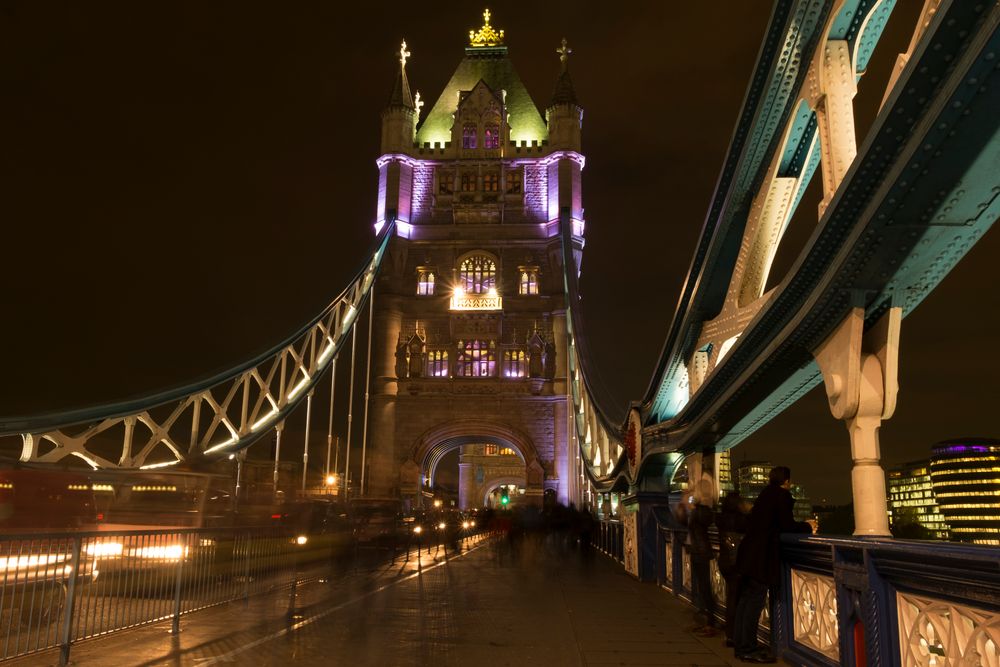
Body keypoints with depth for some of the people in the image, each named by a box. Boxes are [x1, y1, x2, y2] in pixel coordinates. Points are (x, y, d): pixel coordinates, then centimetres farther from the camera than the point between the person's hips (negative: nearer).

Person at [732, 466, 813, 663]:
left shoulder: (766, 493, 17)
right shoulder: (783, 495, -7)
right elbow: (787, 525, -10)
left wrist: (802, 526, 26)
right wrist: (807, 526, 8)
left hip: (749, 551, 8)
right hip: (762, 556, -8)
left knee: (746, 598, 11)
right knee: (755, 600, -5)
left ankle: (740, 644, 18)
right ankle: (748, 649, -1)